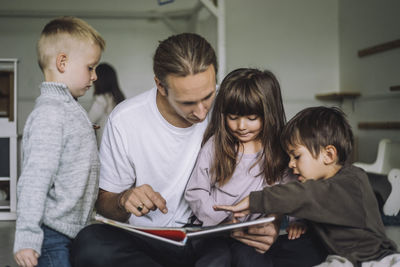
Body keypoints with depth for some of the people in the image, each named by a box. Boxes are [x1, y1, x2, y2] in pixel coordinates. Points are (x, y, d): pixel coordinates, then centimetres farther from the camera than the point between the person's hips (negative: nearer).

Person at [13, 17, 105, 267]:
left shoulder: (70, 109, 13)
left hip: (73, 234, 9)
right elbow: (35, 179, -22)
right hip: (52, 238, -9)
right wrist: (27, 239, -24)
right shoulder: (50, 113, -17)